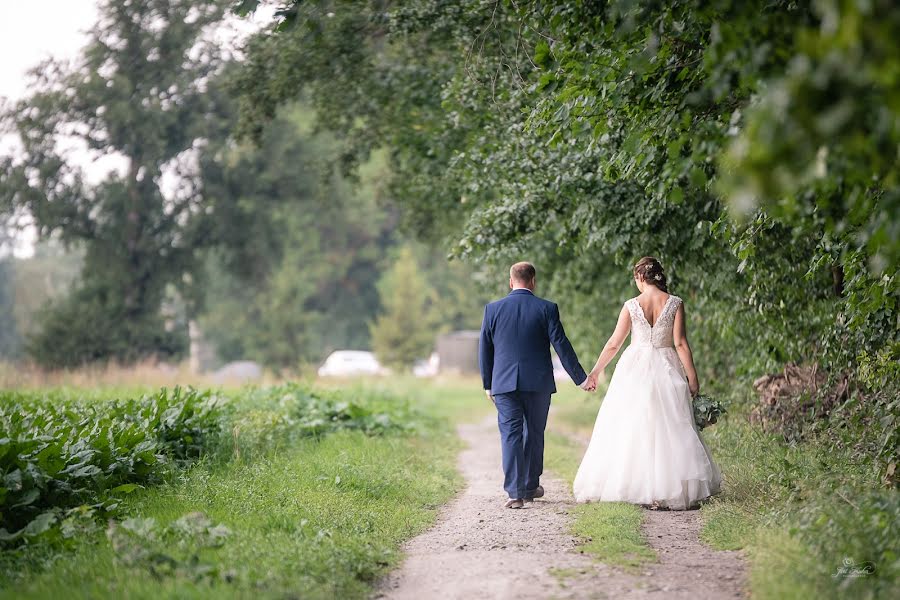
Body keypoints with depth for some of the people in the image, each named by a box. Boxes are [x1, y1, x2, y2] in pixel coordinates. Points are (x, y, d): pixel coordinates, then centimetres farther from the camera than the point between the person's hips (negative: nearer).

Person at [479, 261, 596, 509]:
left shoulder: (493, 309, 1)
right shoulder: (546, 309, -3)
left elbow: (485, 349, 5)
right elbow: (562, 346, -4)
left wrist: (488, 384, 15)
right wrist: (581, 378, 4)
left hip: (504, 384, 0)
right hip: (538, 383, 0)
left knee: (511, 435, 0)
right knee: (534, 434, 14)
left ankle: (515, 493, -9)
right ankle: (530, 486, 26)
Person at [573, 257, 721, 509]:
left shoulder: (631, 306, -5)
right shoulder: (675, 303, -4)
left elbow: (613, 344, 0)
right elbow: (680, 344, -8)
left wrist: (595, 371, 11)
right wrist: (693, 378, -2)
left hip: (635, 370, 0)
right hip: (666, 370, 0)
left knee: (629, 429, 7)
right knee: (670, 429, 5)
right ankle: (673, 487, 2)